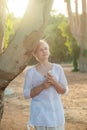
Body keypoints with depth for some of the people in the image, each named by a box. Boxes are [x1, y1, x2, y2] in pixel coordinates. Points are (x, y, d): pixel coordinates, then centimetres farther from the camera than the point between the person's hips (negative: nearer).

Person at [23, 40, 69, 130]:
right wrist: (42, 86, -18)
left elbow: (64, 91, 1)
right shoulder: (31, 72, -4)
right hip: (39, 111, -2)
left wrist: (54, 82, -18)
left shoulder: (58, 68, 1)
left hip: (55, 110, 2)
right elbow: (26, 94, -4)